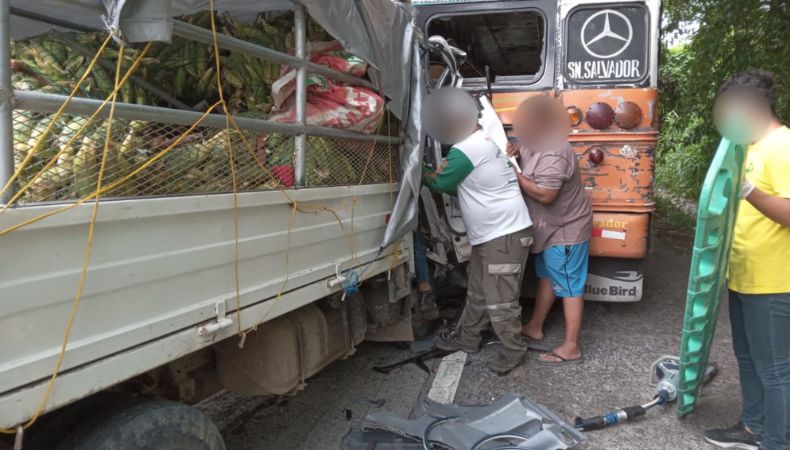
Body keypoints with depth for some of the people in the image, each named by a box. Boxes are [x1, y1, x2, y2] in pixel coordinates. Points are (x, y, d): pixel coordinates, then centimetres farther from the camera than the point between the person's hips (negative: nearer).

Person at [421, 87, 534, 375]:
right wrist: (435, 176, 5)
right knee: (477, 292, 21)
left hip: (505, 235, -11)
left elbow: (440, 183, -6)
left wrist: (422, 173, 12)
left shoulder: (465, 150, -22)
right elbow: (461, 186, 16)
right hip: (489, 234, 11)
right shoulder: (485, 138, 11)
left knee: (500, 300, -1)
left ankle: (514, 350, 15)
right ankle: (467, 339, 35)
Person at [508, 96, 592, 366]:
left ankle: (571, 348, 6)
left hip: (566, 230, -10)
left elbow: (544, 194, -32)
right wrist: (516, 155, -6)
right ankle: (535, 327, 37)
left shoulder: (553, 155, -28)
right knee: (547, 277, 21)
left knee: (568, 287, -3)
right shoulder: (538, 144, 3)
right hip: (550, 228, 11)